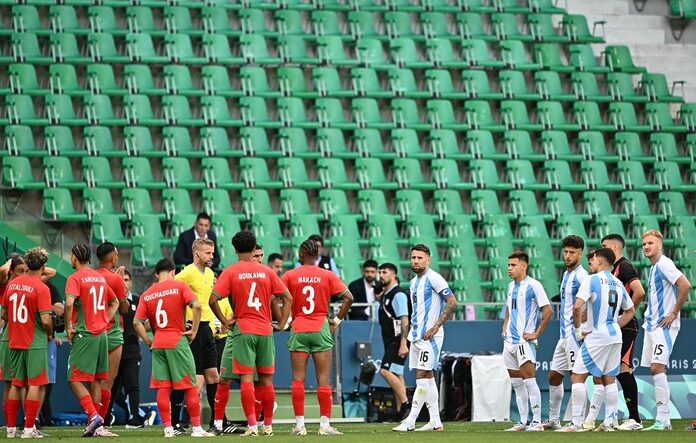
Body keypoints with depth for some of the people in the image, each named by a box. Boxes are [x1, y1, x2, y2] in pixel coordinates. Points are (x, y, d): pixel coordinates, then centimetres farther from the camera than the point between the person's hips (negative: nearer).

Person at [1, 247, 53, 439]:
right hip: (35, 343, -6)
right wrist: (49, 333, 0)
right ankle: (29, 428, -4)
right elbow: (46, 320, -19)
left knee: (16, 384, 13)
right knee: (36, 385, -1)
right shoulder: (41, 288, -14)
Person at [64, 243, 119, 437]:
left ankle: (93, 416, -19)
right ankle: (95, 423, 10)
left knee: (75, 380, -5)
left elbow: (69, 303, -24)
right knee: (95, 381, 10)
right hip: (101, 334, 7)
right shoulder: (100, 277, 14)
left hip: (84, 334, -7)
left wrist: (68, 327, -13)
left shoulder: (75, 278, -9)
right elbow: (114, 302, 24)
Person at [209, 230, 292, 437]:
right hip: (265, 330, 3)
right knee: (266, 379, 8)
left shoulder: (230, 272, -2)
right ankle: (268, 425, 11)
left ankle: (252, 425, -9)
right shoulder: (267, 272, 5)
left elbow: (213, 299, -11)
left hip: (242, 329, -2)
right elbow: (288, 297, 7)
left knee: (246, 378, -2)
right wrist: (281, 323, 10)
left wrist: (224, 321, -2)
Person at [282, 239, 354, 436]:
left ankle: (299, 424, -1)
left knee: (298, 379, 3)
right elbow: (348, 297, -4)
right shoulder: (328, 276, 0)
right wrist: (337, 320, 4)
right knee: (323, 379, 1)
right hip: (321, 330, 0)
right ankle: (325, 424, -2)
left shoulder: (290, 275, 0)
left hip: (298, 330, 0)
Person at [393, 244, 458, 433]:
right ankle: (435, 422, 12)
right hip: (417, 336, 10)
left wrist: (436, 327, -18)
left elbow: (452, 302, -15)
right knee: (427, 377, 9)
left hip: (429, 336, -10)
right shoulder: (414, 282, 16)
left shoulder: (433, 278, -11)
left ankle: (410, 421, -13)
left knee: (422, 377, -10)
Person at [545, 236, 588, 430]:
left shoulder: (581, 276, -11)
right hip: (564, 334, 10)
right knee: (554, 376, 13)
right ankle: (553, 420, 22)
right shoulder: (566, 275, 17)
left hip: (574, 333, -10)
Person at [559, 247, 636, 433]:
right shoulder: (618, 284, 13)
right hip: (615, 337, 7)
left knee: (577, 377, -4)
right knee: (609, 379, 12)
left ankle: (577, 423, -9)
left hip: (596, 336, -7)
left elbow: (577, 307, -19)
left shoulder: (592, 280, -9)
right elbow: (630, 311, 23)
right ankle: (609, 422, 9)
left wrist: (578, 330, -7)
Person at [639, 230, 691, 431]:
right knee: (655, 370, 7)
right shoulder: (653, 267, 17)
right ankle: (663, 420, 10)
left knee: (657, 368, -17)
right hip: (652, 324, 10)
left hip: (664, 326, -10)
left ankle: (662, 420, -17)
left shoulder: (664, 264, -12)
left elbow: (685, 285, -23)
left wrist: (674, 313, -18)